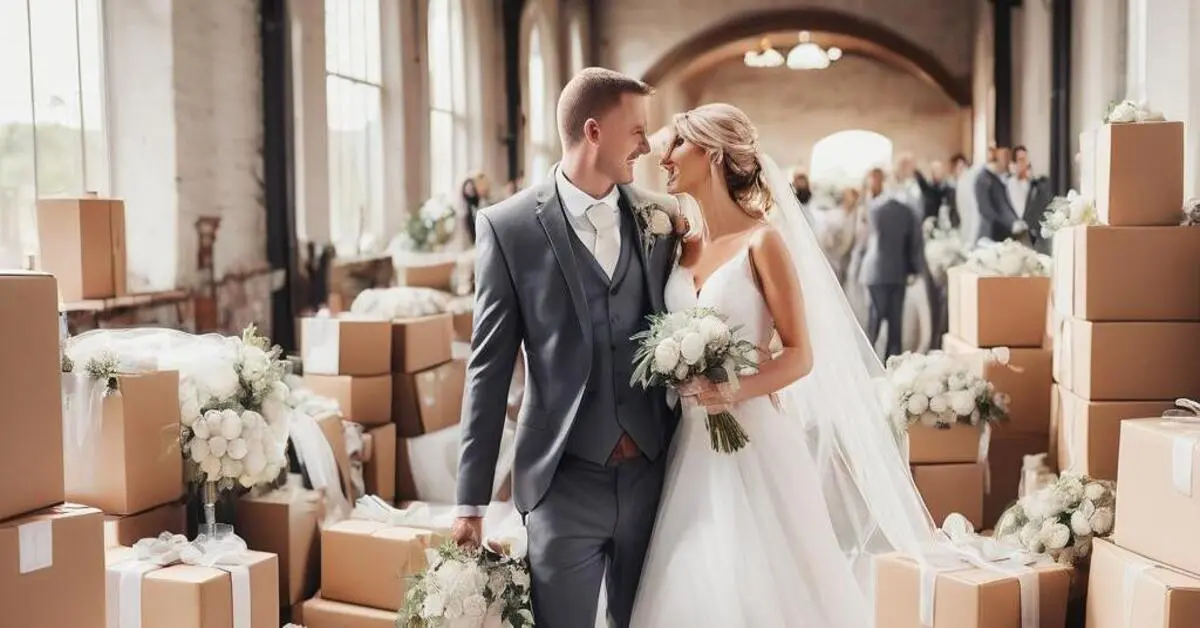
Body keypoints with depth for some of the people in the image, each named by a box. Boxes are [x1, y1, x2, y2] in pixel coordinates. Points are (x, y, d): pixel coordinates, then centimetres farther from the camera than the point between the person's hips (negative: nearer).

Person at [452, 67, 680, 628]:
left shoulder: (660, 218, 5)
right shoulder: (509, 226, -5)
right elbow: (489, 368, -3)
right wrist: (471, 500, -3)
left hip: (653, 475, 3)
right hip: (565, 480, -3)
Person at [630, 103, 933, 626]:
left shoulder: (763, 241, -8)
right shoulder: (681, 245, 9)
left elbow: (802, 356, -9)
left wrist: (734, 391, -24)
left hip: (754, 437, -5)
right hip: (693, 442, 6)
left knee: (763, 584, 0)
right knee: (695, 586, 7)